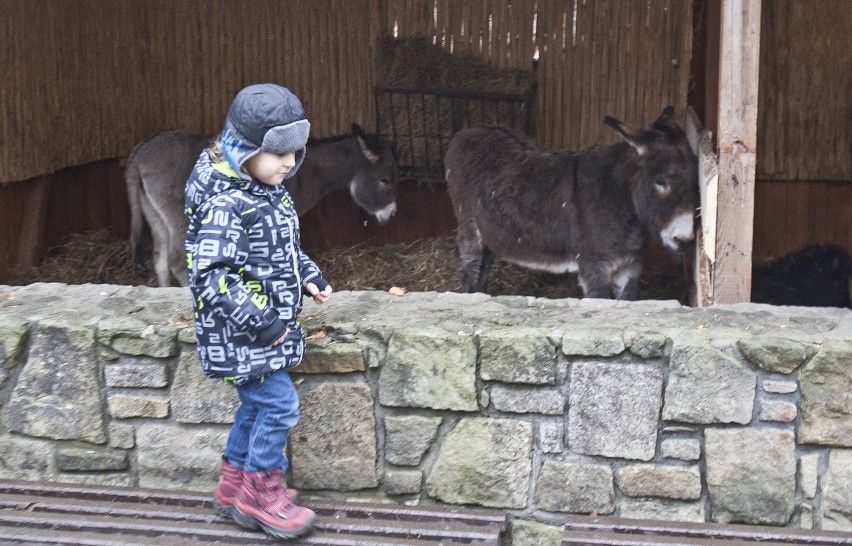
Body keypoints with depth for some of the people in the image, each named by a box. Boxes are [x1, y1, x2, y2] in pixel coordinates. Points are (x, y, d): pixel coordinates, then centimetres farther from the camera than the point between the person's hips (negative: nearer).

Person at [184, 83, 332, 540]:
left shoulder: (269, 192, 6)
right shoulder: (224, 205, -25)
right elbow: (210, 275, -28)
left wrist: (309, 277, 7)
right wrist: (259, 322, -26)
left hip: (268, 325, 10)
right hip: (240, 332, -10)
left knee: (257, 402, 18)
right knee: (279, 403, -7)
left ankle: (234, 485, 34)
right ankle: (260, 490, 11)